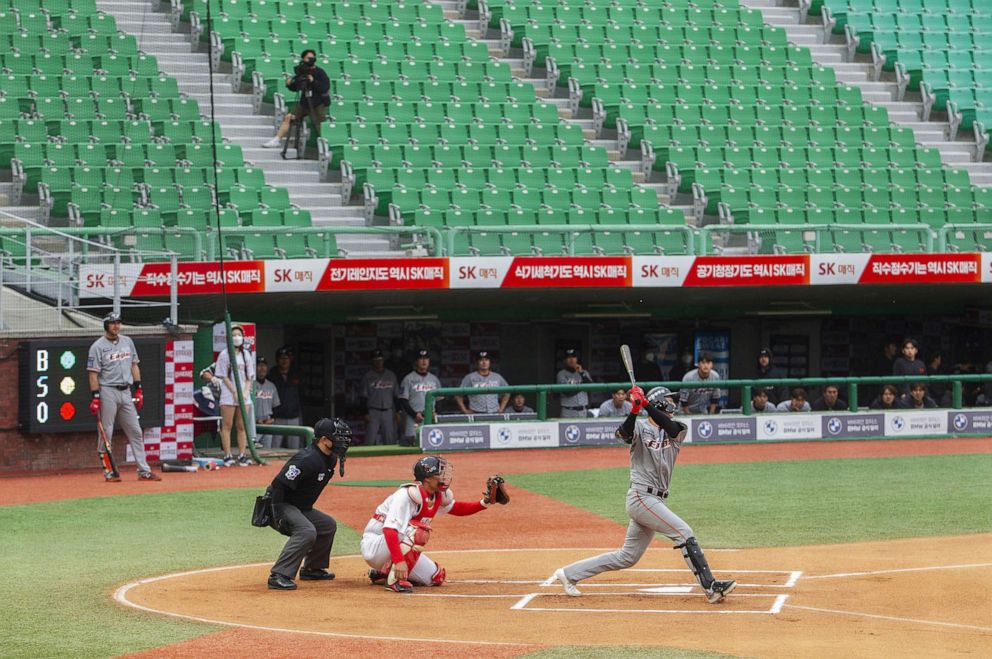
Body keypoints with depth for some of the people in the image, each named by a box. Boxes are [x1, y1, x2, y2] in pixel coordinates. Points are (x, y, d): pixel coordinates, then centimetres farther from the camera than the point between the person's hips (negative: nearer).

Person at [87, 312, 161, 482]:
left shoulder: (127, 341, 12)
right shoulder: (98, 346, -5)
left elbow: (134, 365, 17)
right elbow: (93, 374, -9)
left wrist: (138, 389, 9)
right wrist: (95, 398, -15)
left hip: (126, 392, 6)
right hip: (107, 392, -6)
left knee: (135, 432, 4)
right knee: (106, 434, -2)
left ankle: (144, 471, 6)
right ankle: (109, 472, 4)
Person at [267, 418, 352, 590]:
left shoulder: (331, 460, 6)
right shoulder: (307, 459, -26)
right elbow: (278, 484, -28)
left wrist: (308, 510, 21)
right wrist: (279, 517, -29)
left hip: (300, 508, 11)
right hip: (281, 505, -11)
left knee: (328, 525, 21)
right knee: (306, 531, -31)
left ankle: (312, 569, 31)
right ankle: (278, 576, -35)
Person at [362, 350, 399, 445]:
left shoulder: (391, 375, 12)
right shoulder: (368, 376, 3)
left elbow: (396, 395, 13)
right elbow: (364, 397, 0)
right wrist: (366, 413, -8)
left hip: (388, 412, 3)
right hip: (373, 411, -3)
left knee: (390, 440, 2)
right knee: (370, 441, -9)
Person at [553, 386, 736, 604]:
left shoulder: (674, 432, 11)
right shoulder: (640, 427, -3)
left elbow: (670, 426, -12)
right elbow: (624, 433, -25)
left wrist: (646, 403, -23)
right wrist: (635, 410, -43)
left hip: (655, 501, 8)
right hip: (641, 497, -8)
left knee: (627, 557, 12)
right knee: (684, 533, -16)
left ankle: (569, 573, 21)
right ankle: (710, 587, -15)